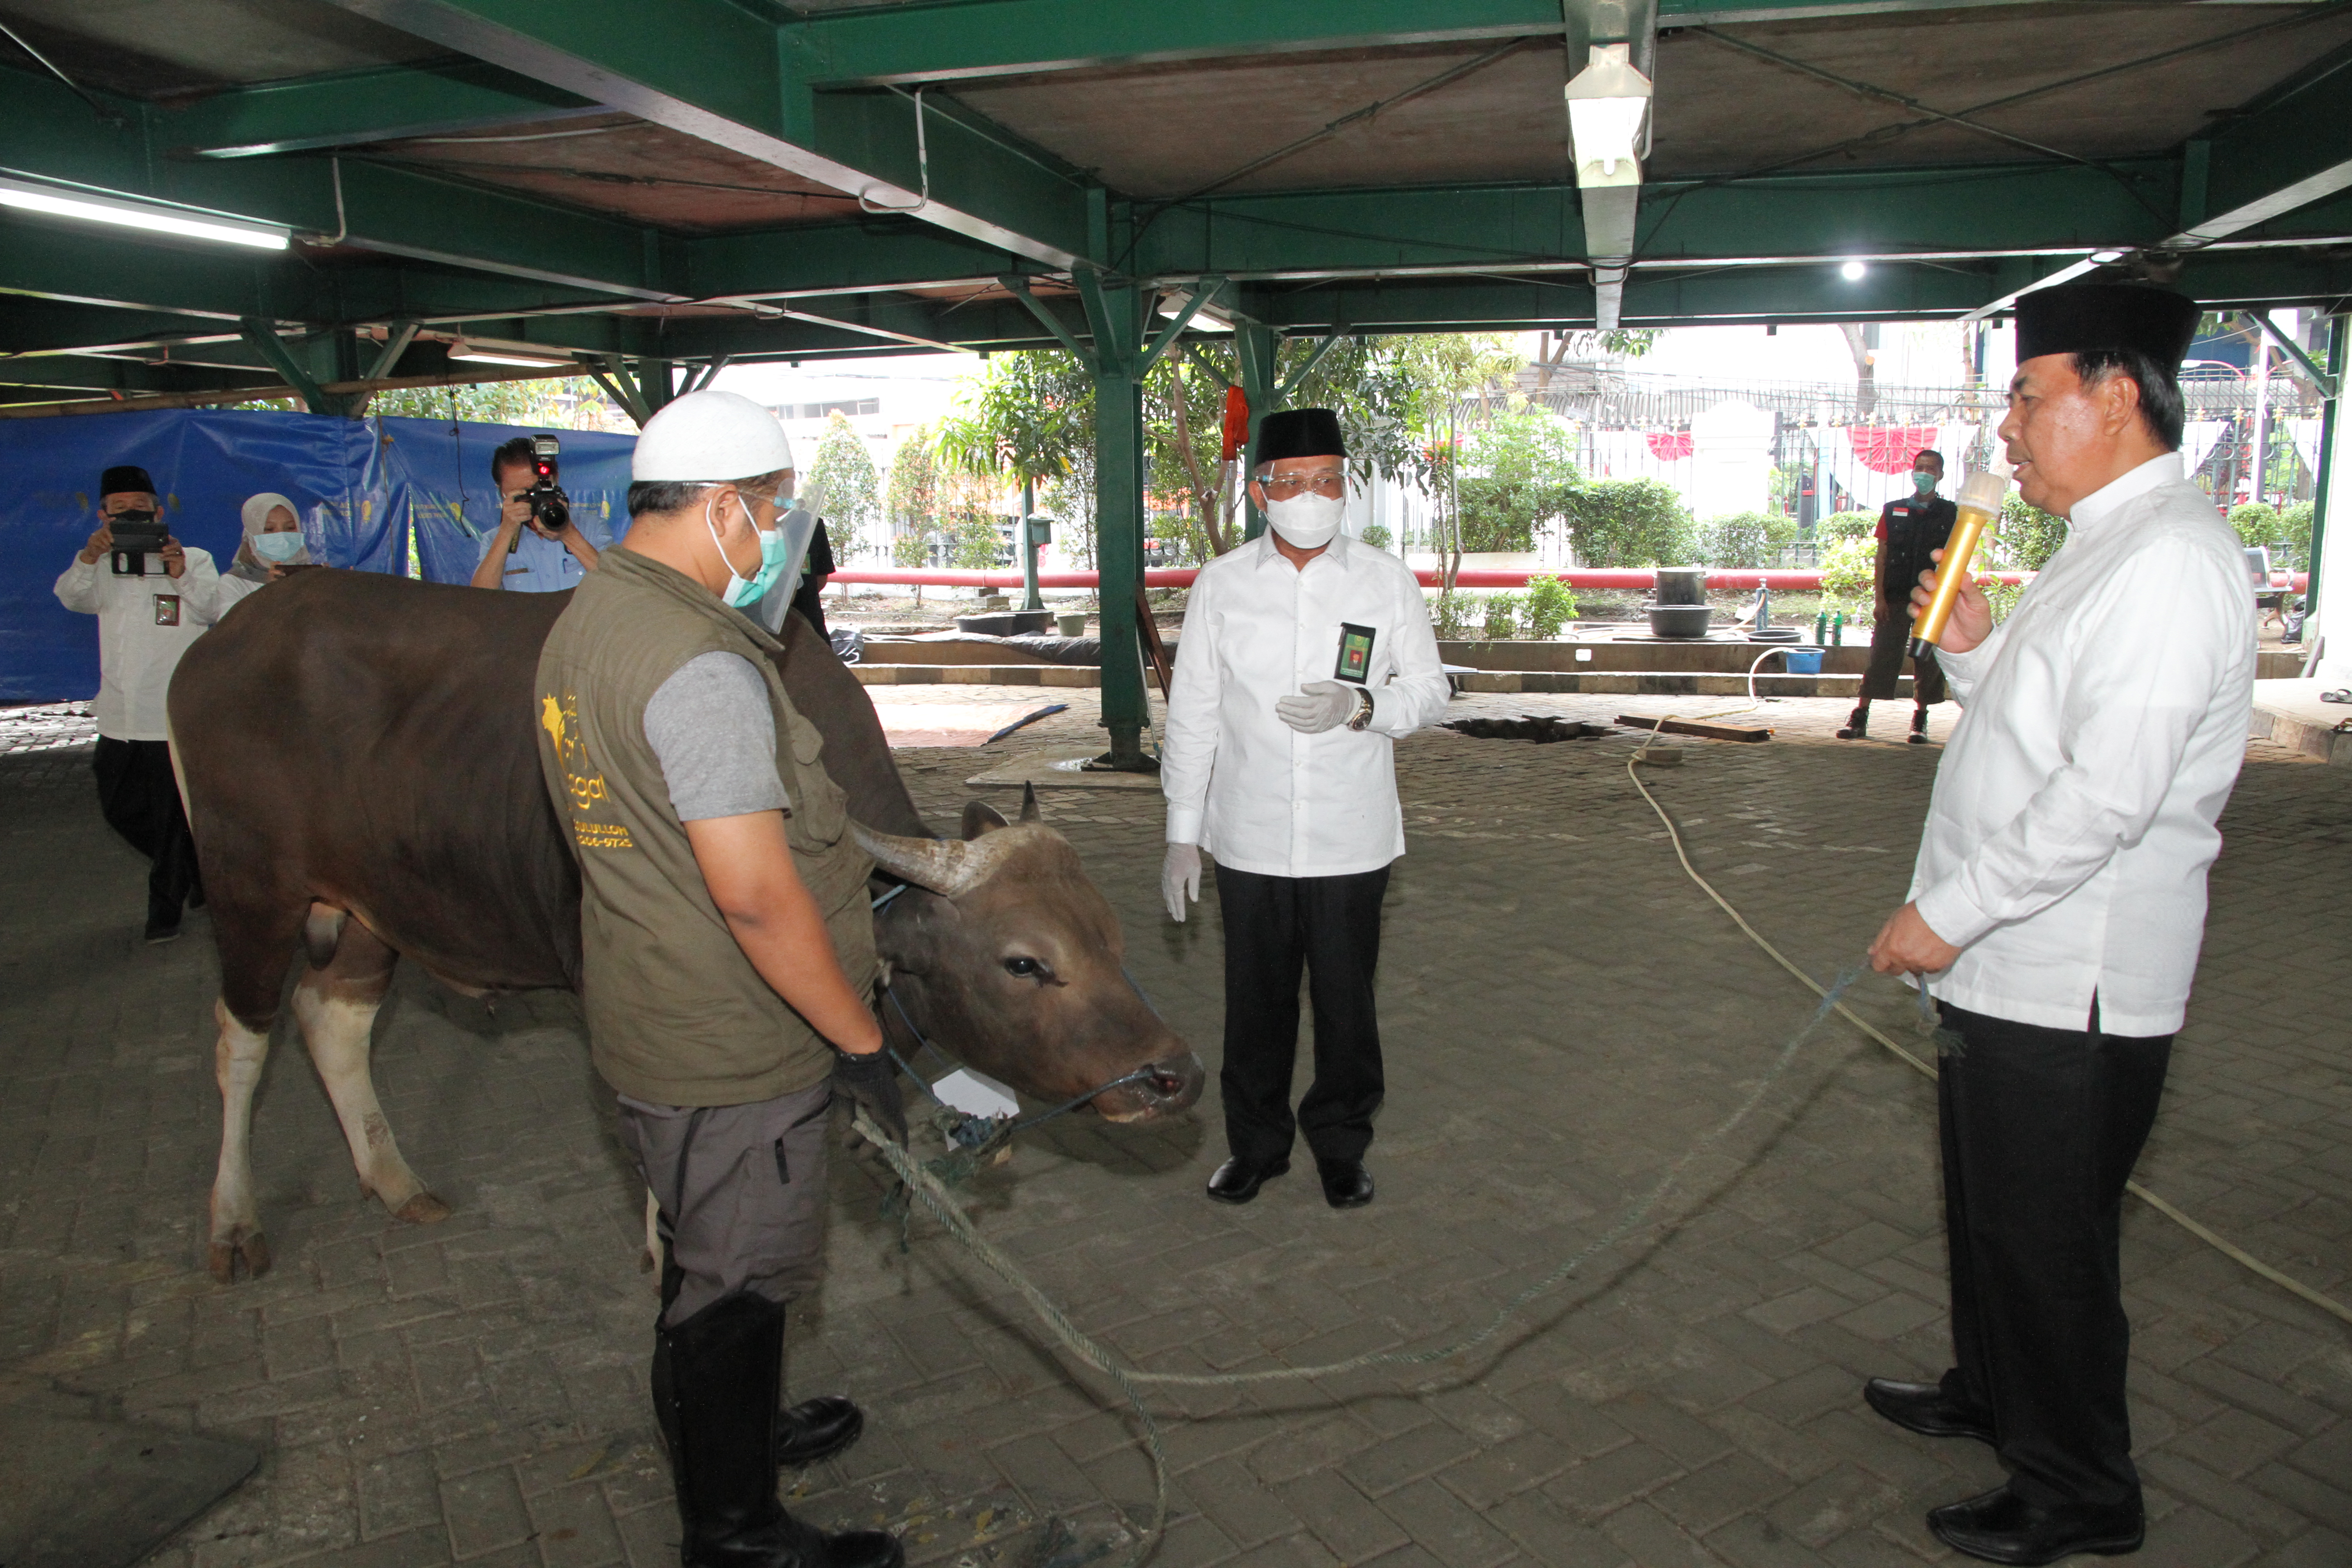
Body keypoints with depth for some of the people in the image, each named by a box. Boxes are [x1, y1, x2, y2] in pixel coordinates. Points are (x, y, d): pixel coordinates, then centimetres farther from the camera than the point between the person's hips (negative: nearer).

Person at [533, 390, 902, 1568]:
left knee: (712, 1256, 27)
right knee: (737, 1282, 8)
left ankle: (744, 1428, 49)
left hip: (647, 1019, 10)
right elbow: (756, 896, -29)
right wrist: (860, 1038, -20)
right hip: (732, 1044, -10)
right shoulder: (702, 665, -26)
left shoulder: (581, 624, 7)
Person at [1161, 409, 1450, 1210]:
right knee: (1256, 999, 12)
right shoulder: (1220, 585, 0)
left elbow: (1429, 690, 5)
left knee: (1346, 999, 11)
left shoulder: (1387, 581, -1)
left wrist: (1360, 706, -16)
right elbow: (1192, 713, 2)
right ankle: (1256, 1143, 33)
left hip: (1351, 840, 0)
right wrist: (1183, 832, 1)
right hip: (1249, 839, 0)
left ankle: (1341, 1144, 33)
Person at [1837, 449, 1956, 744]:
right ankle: (1860, 717, 0)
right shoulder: (1893, 511, 7)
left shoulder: (1950, 514, 6)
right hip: (1895, 598, 0)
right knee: (1881, 655, -3)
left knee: (1928, 659, 3)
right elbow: (1881, 557, 6)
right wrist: (1880, 598, -2)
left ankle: (1920, 720, 12)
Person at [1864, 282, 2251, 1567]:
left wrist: (1945, 912, -21)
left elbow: (2108, 794, -27)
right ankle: (1990, 1394, 45)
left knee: (2047, 1241, 5)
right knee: (1987, 1207, 24)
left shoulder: (2170, 559, -20)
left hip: (2070, 985, -10)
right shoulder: (2103, 547, 14)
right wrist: (1974, 651, 2)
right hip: (2007, 964, 10)